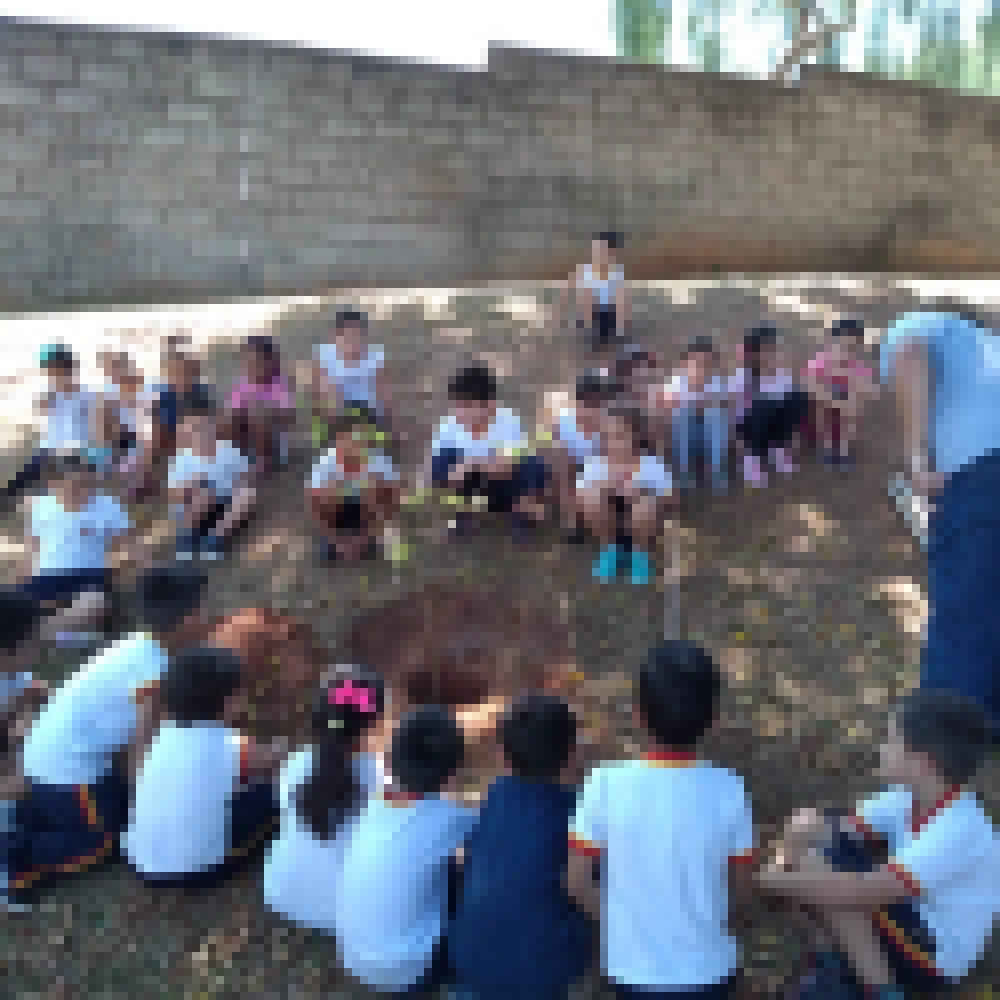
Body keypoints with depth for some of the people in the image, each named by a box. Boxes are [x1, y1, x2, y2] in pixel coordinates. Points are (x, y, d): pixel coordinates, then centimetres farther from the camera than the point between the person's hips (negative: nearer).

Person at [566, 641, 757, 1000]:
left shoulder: (605, 784, -20)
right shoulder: (727, 790, -19)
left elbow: (577, 882, -11)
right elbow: (742, 894, -7)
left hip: (631, 968, 0)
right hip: (707, 969, 0)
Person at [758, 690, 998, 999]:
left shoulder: (957, 829, -32)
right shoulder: (910, 798, -8)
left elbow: (866, 892, -38)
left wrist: (782, 881, -31)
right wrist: (788, 862, -24)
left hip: (934, 956, -8)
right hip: (912, 913, 8)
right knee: (811, 824, -3)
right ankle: (836, 961, 6)